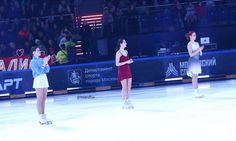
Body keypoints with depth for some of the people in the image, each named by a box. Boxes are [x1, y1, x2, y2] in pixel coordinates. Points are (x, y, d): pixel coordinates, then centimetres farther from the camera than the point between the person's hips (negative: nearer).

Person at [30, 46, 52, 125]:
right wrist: (44, 63, -15)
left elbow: (47, 70, 10)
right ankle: (41, 118, -1)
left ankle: (43, 117, 13)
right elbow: (39, 71, -15)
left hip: (44, 79, 7)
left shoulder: (41, 60, 13)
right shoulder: (33, 62, -7)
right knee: (40, 100, -4)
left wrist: (46, 62, -3)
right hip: (38, 80, -7)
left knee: (43, 99, 8)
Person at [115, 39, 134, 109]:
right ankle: (125, 103, 0)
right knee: (124, 87, -6)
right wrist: (126, 62, -20)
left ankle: (128, 101, 12)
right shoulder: (118, 53, -11)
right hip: (122, 71, -7)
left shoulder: (126, 52, 11)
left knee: (129, 87, 5)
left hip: (128, 71, 7)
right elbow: (117, 64, -15)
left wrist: (130, 61, 5)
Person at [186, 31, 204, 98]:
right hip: (192, 61, -8)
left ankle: (197, 92, 17)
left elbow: (200, 54, 16)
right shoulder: (189, 44, -8)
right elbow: (191, 54, -17)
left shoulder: (197, 43, 14)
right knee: (194, 77, -8)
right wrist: (198, 50, -20)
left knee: (196, 77, 11)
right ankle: (196, 93, -8)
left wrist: (200, 50, -5)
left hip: (197, 61, 8)